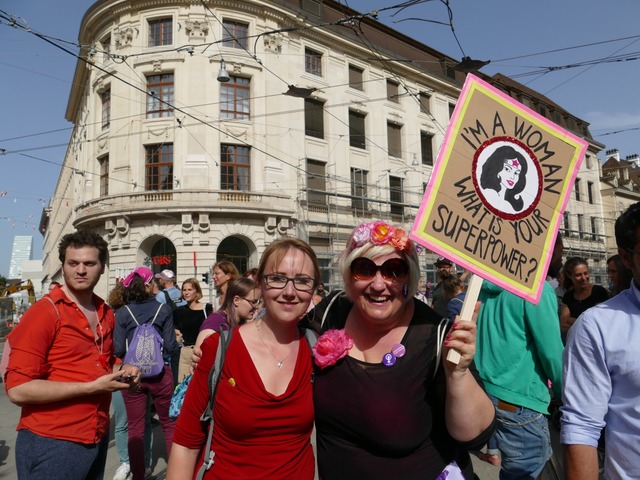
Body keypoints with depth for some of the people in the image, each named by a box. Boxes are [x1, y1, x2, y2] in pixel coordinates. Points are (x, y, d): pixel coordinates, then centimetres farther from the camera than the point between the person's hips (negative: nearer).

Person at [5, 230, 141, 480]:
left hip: (98, 439, 7)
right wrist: (92, 386, -20)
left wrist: (121, 371, 2)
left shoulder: (106, 313, 7)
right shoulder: (44, 311, -14)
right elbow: (18, 389, -19)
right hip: (51, 444, -6)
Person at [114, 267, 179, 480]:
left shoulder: (122, 313, -4)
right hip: (160, 373, 0)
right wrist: (176, 339, 14)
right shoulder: (163, 309, -6)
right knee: (169, 424, 15)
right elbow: (170, 346, -8)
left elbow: (118, 350, -8)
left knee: (135, 428, 12)